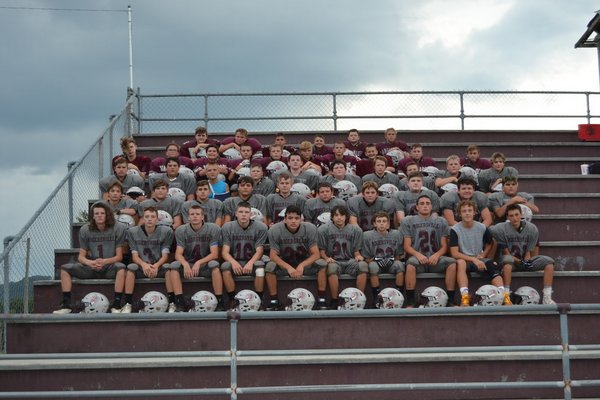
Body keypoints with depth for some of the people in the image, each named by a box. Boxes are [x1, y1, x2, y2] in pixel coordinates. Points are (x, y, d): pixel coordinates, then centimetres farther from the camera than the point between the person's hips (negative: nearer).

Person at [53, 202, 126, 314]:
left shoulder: (118, 229, -6)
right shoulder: (85, 230, 1)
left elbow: (119, 256, -7)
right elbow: (81, 256, 1)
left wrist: (104, 261, -27)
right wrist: (90, 263, -23)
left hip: (109, 268, -3)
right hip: (91, 267, 3)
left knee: (120, 267, -36)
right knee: (65, 268, -15)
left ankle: (117, 304, -33)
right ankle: (67, 304, -13)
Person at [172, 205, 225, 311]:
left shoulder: (213, 229, -8)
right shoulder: (181, 231, -2)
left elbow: (214, 254, -14)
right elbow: (178, 254, -10)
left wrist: (199, 263, -29)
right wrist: (186, 265, -32)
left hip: (206, 264, -2)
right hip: (188, 264, 2)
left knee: (214, 264, -34)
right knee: (174, 265, -27)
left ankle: (220, 302, -31)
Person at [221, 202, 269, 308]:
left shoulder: (261, 227, -4)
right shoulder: (227, 227, -1)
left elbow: (259, 251, -9)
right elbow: (225, 251, -7)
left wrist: (250, 263, -30)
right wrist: (233, 262, -29)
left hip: (252, 262, -1)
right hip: (234, 261, 1)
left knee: (260, 265, -34)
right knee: (225, 266, -31)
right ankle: (232, 301, -19)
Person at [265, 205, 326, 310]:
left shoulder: (310, 229, -15)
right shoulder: (275, 230, -16)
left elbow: (315, 254, -15)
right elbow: (273, 255, -17)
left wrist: (302, 265, -32)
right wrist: (289, 267, -32)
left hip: (305, 262, 1)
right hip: (284, 263, 0)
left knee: (322, 264, -27)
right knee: (270, 266, -30)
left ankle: (321, 299, -17)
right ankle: (273, 301, -17)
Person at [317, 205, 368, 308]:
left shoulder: (356, 230, 9)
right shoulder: (323, 229, 4)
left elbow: (356, 250, 12)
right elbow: (321, 250, 6)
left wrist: (358, 256, -10)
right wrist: (326, 258, -13)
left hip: (349, 261, 2)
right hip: (333, 261, -2)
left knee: (363, 265, -30)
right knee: (332, 267, -38)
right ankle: (334, 301, -28)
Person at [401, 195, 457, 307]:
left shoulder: (441, 222, 19)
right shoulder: (408, 221, 13)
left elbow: (444, 246, 12)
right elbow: (407, 246, 5)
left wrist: (437, 255, -11)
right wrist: (418, 254, -16)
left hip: (435, 258, 2)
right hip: (417, 257, -2)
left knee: (452, 263, -29)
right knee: (411, 264, -37)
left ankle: (451, 301, -24)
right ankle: (410, 303, -32)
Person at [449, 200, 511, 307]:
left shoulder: (482, 228, 4)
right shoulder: (455, 230, -6)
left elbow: (490, 244, 22)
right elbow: (454, 254, -11)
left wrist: (483, 256, 2)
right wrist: (474, 259, -20)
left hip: (479, 260, 3)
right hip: (464, 259, -2)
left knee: (493, 265, -28)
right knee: (460, 262, -37)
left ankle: (504, 296, -40)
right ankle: (465, 297, -48)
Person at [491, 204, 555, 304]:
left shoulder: (532, 228, -5)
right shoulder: (502, 229, -12)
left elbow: (529, 252, -2)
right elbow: (505, 252, -10)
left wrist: (527, 260, -20)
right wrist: (518, 261, -19)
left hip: (526, 261, 3)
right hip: (512, 262, -3)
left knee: (549, 261, -17)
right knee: (507, 259, -39)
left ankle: (547, 297, -18)